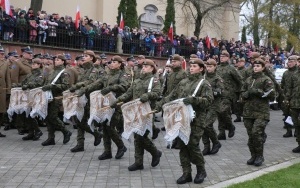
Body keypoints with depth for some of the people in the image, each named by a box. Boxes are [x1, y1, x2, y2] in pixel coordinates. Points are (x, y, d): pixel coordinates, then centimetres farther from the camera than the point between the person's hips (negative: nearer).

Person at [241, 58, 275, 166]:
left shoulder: (266, 80, -1)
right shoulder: (249, 80, 15)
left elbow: (271, 94, -10)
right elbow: (242, 93, 17)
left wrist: (257, 92, -16)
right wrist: (248, 93, -5)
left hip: (261, 112, -5)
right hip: (248, 111, 5)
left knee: (256, 133, -14)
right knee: (250, 135, 7)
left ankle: (260, 156, 2)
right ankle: (253, 155, 20)